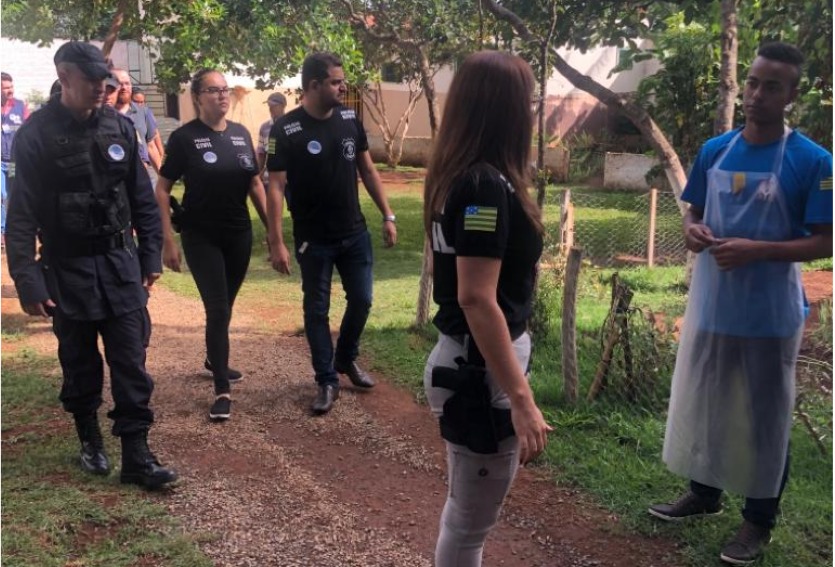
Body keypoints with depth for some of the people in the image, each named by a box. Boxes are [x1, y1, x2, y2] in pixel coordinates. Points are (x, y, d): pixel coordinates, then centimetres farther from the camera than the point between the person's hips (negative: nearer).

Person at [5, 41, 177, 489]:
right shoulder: (36, 134, -10)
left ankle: (136, 455, 7)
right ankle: (89, 439, 32)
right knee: (80, 363, 12)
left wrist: (150, 256, 7)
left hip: (120, 264, 2)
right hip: (67, 270, -2)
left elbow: (142, 198, 7)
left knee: (131, 362, 0)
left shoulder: (119, 126, 0)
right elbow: (22, 215, -9)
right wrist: (27, 282, -13)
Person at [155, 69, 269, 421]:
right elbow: (162, 190, -8)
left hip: (239, 234, 5)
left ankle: (214, 359, 43)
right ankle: (222, 391, -1)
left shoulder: (241, 133, 4)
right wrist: (168, 240, -13)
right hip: (201, 237, -5)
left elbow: (255, 184, 11)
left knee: (225, 305, 18)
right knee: (217, 309, -8)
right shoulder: (184, 137, -10)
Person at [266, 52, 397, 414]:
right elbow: (276, 187, -14)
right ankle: (327, 381, 19)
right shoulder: (286, 130, -14)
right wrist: (276, 243, -19)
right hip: (313, 240, -4)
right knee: (316, 310, 6)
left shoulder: (349, 119, 0)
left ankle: (346, 359, 37)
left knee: (361, 300, 12)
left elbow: (367, 171, 8)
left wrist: (388, 216, 4)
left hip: (355, 233, 5)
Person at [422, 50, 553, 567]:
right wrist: (521, 398, -26)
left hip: (467, 360, 9)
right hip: (482, 369, -9)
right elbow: (476, 299, -26)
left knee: (467, 512, 24)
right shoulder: (487, 184, -21)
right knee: (471, 522, 8)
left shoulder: (460, 175, 8)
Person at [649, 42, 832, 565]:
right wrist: (693, 232, -9)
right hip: (711, 304, 5)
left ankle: (760, 520, 26)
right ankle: (705, 492, 38)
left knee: (765, 415, 8)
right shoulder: (715, 151, 3)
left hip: (769, 315, -5)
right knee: (702, 402, 17)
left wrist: (756, 250, -23)